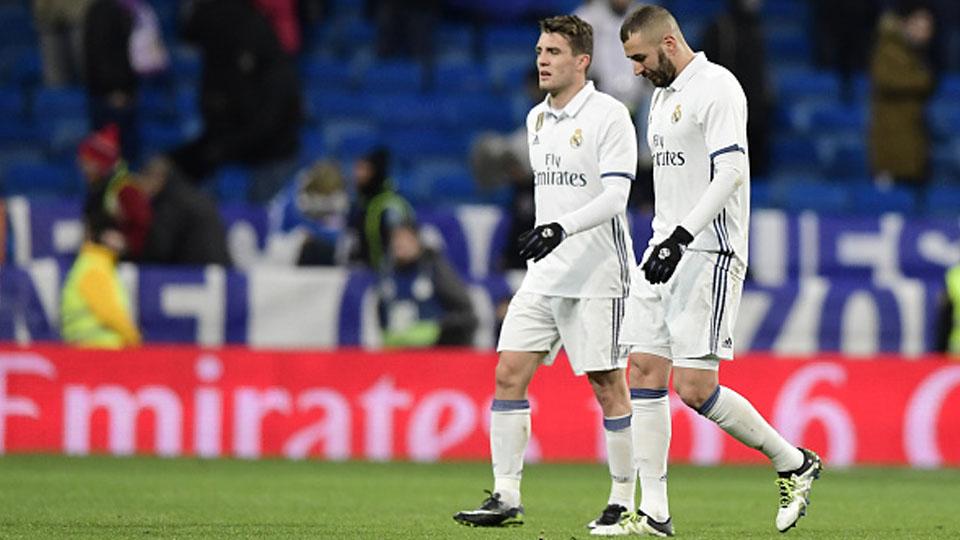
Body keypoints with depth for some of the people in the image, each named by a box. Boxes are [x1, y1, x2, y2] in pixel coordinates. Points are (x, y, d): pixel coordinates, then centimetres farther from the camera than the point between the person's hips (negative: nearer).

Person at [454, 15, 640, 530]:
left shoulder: (608, 116, -10)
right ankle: (506, 497, -1)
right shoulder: (537, 119, 13)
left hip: (598, 275, -7)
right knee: (509, 373, -3)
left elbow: (614, 198, -18)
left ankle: (625, 500, 7)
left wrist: (562, 228, -31)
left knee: (608, 386, -2)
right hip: (545, 274, 7)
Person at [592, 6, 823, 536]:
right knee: (644, 372, 1)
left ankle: (794, 463, 5)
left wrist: (681, 237, -26)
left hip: (709, 253, -9)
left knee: (695, 388, -13)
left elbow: (730, 173, -20)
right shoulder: (663, 94, 18)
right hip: (665, 253, 9)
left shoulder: (717, 87, -11)